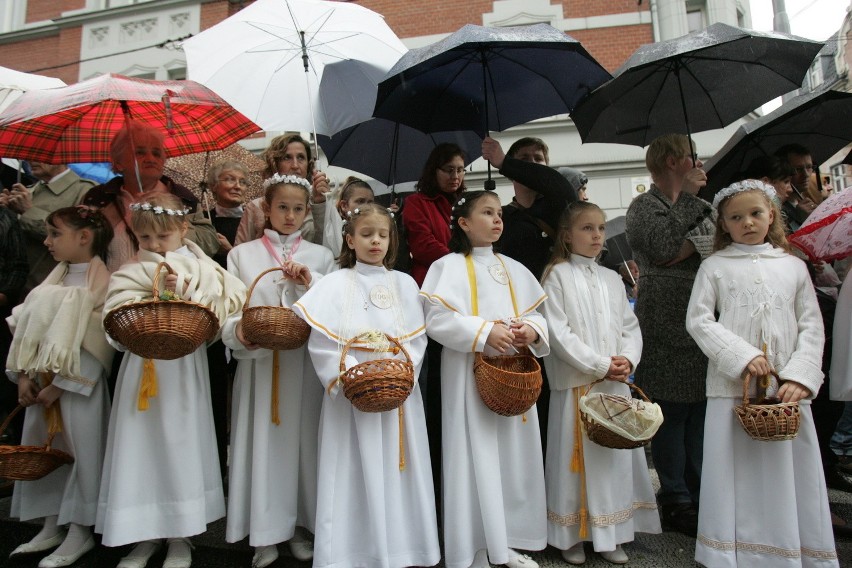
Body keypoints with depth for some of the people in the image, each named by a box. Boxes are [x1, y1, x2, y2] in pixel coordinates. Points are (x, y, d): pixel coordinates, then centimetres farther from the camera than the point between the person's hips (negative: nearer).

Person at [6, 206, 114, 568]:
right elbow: (28, 327, 10)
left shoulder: (102, 281, -13)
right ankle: (51, 527, 30)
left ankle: (80, 532, 17)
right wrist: (24, 375, 1)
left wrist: (61, 384, -16)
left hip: (79, 382, -7)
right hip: (42, 379, 8)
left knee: (81, 450, 2)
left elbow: (96, 341, -17)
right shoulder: (55, 277, 10)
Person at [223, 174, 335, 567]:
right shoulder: (242, 254, 7)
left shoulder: (320, 256, 9)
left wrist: (311, 283, -14)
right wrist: (238, 330, -20)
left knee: (303, 439, 6)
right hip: (259, 361, 0)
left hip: (306, 362, 1)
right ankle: (266, 533, 19)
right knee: (263, 441, 4)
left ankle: (301, 526, 24)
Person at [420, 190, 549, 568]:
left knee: (515, 454, 11)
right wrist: (485, 332, -21)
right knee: (475, 457, -1)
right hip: (470, 376, -6)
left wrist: (532, 330, -11)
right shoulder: (449, 266, -3)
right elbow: (437, 320, -13)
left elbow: (536, 314, 11)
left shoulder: (514, 269, 15)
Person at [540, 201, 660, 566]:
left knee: (615, 455, 9)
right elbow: (558, 331, -12)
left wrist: (628, 359, -7)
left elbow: (630, 326, 12)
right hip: (577, 382, -5)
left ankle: (611, 535, 23)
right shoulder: (558, 275, -4)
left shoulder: (611, 279, 14)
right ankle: (572, 535, 16)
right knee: (578, 457, 2)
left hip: (616, 383, 5)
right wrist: (600, 365, -14)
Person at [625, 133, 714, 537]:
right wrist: (688, 196, -10)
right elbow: (664, 247, -19)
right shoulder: (645, 206, -3)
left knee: (701, 411, 11)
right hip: (667, 329, -8)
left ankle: (701, 496, 22)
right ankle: (675, 501, 9)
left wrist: (688, 248, -2)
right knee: (672, 412, -3)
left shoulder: (699, 207, 23)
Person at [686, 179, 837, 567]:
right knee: (735, 475, 2)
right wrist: (743, 357, -13)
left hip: (787, 389, 2)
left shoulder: (793, 266, 11)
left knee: (792, 473, 7)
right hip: (732, 387, -2)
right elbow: (698, 320, -3)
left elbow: (812, 327, 7)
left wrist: (800, 377, -7)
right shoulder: (715, 266, 4)